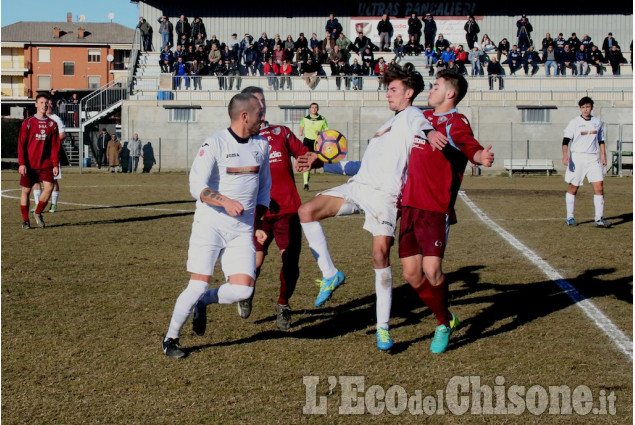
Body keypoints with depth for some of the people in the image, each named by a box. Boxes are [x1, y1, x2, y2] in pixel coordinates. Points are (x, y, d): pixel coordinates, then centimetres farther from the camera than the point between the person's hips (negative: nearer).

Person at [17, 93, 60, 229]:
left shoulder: (52, 124, 7)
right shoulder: (28, 123, 0)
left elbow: (55, 146, 8)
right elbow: (21, 144, -2)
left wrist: (55, 164, 1)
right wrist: (21, 163, -10)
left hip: (46, 164, 2)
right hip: (29, 164, -2)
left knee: (49, 187, -13)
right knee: (26, 190, 2)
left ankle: (38, 213, 9)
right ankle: (25, 220, 14)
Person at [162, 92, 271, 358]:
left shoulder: (261, 145, 9)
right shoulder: (215, 144, -10)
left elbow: (264, 185, 21)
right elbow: (197, 187, -17)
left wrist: (258, 222, 11)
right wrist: (226, 202, -32)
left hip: (242, 231, 5)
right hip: (210, 226, -5)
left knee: (243, 290, -10)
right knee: (199, 285, -9)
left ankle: (203, 301, 19)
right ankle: (171, 338, 11)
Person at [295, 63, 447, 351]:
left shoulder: (411, 116, 5)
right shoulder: (387, 125, 30)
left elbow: (420, 124, -20)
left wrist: (428, 132, -45)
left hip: (384, 193, -8)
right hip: (357, 186, 8)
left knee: (381, 253, -14)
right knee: (306, 212, -10)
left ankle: (383, 327, -4)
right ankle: (330, 275, 0)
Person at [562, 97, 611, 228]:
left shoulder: (597, 122, 11)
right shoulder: (574, 122, -2)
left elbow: (601, 140, 21)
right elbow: (566, 140, -9)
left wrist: (603, 155, 12)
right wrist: (565, 155, -24)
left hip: (593, 158, 3)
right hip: (577, 157, -3)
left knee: (599, 186, -8)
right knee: (573, 188, 2)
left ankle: (599, 219, -5)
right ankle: (570, 217, 14)